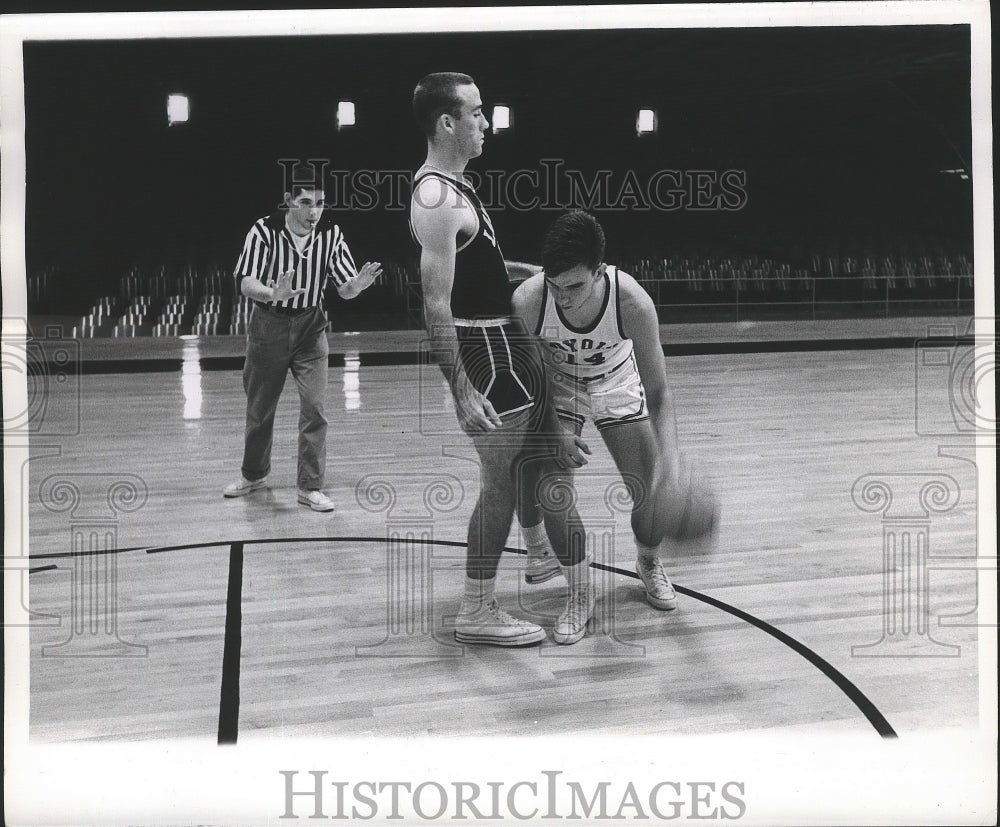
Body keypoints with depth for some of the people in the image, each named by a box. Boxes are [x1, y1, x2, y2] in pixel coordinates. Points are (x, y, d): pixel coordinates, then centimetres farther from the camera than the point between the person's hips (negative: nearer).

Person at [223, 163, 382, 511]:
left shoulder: (330, 233, -11)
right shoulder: (263, 231, -18)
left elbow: (344, 289, -7)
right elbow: (246, 284, -21)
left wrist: (358, 284, -30)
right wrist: (273, 294, -42)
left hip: (310, 327, 1)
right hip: (268, 325, -1)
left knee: (314, 407, -8)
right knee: (259, 407, 12)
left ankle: (310, 487, 3)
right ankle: (254, 474, 34)